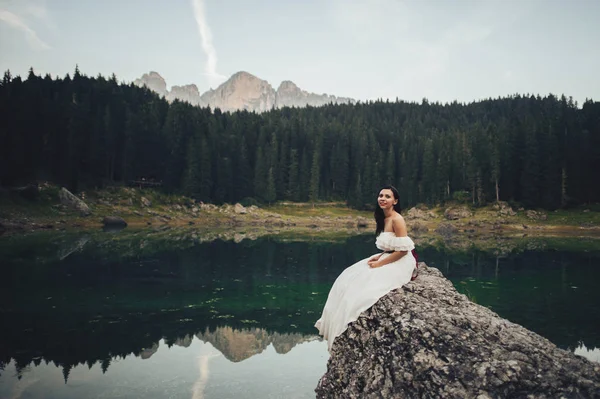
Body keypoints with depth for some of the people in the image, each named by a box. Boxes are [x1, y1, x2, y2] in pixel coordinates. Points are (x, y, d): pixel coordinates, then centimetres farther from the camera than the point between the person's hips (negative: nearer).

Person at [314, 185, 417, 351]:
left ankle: (344, 330, 2)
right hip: (387, 259, 9)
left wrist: (380, 264, -17)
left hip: (399, 264, -9)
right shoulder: (384, 218, 9)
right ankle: (340, 325, 9)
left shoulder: (397, 219, -19)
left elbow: (403, 250, -22)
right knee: (348, 280, 4)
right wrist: (379, 257, 0)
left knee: (360, 288, -16)